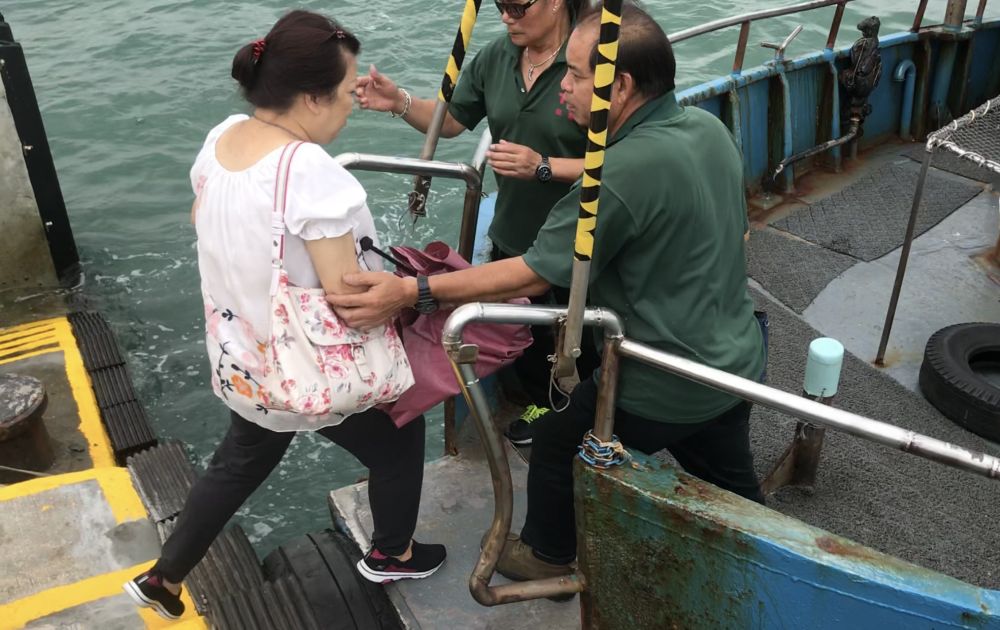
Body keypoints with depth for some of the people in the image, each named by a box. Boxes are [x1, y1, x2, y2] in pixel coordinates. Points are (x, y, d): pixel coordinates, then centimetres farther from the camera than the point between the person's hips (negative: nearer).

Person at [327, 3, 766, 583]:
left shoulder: (620, 175, -29)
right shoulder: (710, 126, -2)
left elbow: (537, 274, -26)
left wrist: (412, 291, -25)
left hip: (663, 389, -7)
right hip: (739, 364, 7)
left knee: (559, 432, 17)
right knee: (733, 491, 26)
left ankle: (549, 555, 39)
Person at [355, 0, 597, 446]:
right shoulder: (495, 58, -4)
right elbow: (450, 120, 7)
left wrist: (543, 167, -30)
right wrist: (399, 103, -11)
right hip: (513, 237, 6)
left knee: (580, 346, 15)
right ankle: (543, 406, 53)